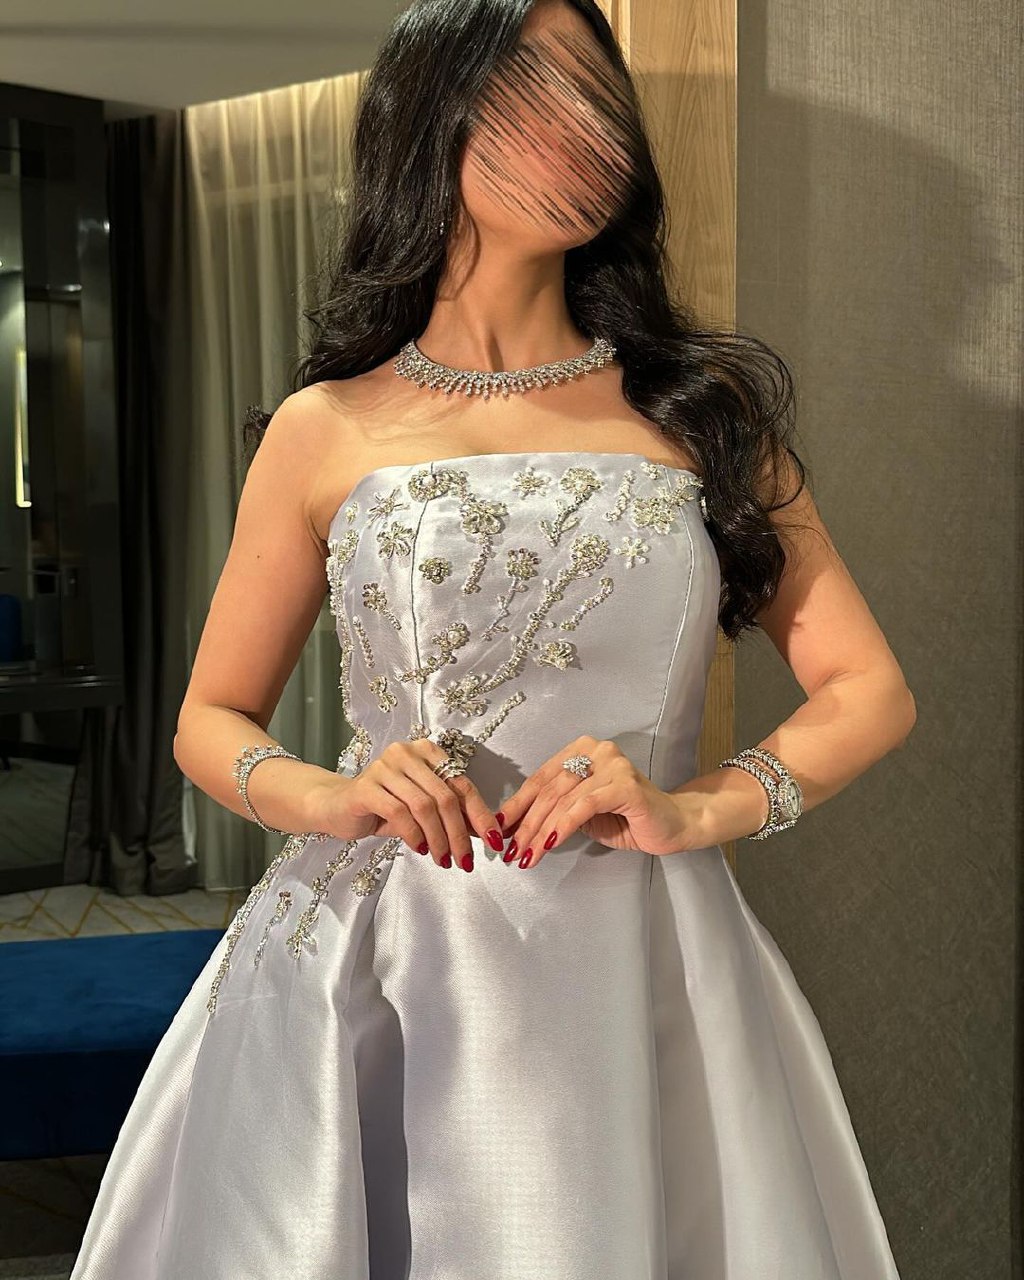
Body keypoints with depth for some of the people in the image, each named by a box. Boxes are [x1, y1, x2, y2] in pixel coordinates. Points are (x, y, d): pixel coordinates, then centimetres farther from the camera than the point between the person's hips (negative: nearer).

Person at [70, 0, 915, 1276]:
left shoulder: (701, 409, 5)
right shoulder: (326, 432, 3)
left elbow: (868, 689, 5)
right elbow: (210, 723, 10)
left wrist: (697, 808, -12)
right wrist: (328, 799, -11)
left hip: (633, 975, 1)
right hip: (366, 979, 0)